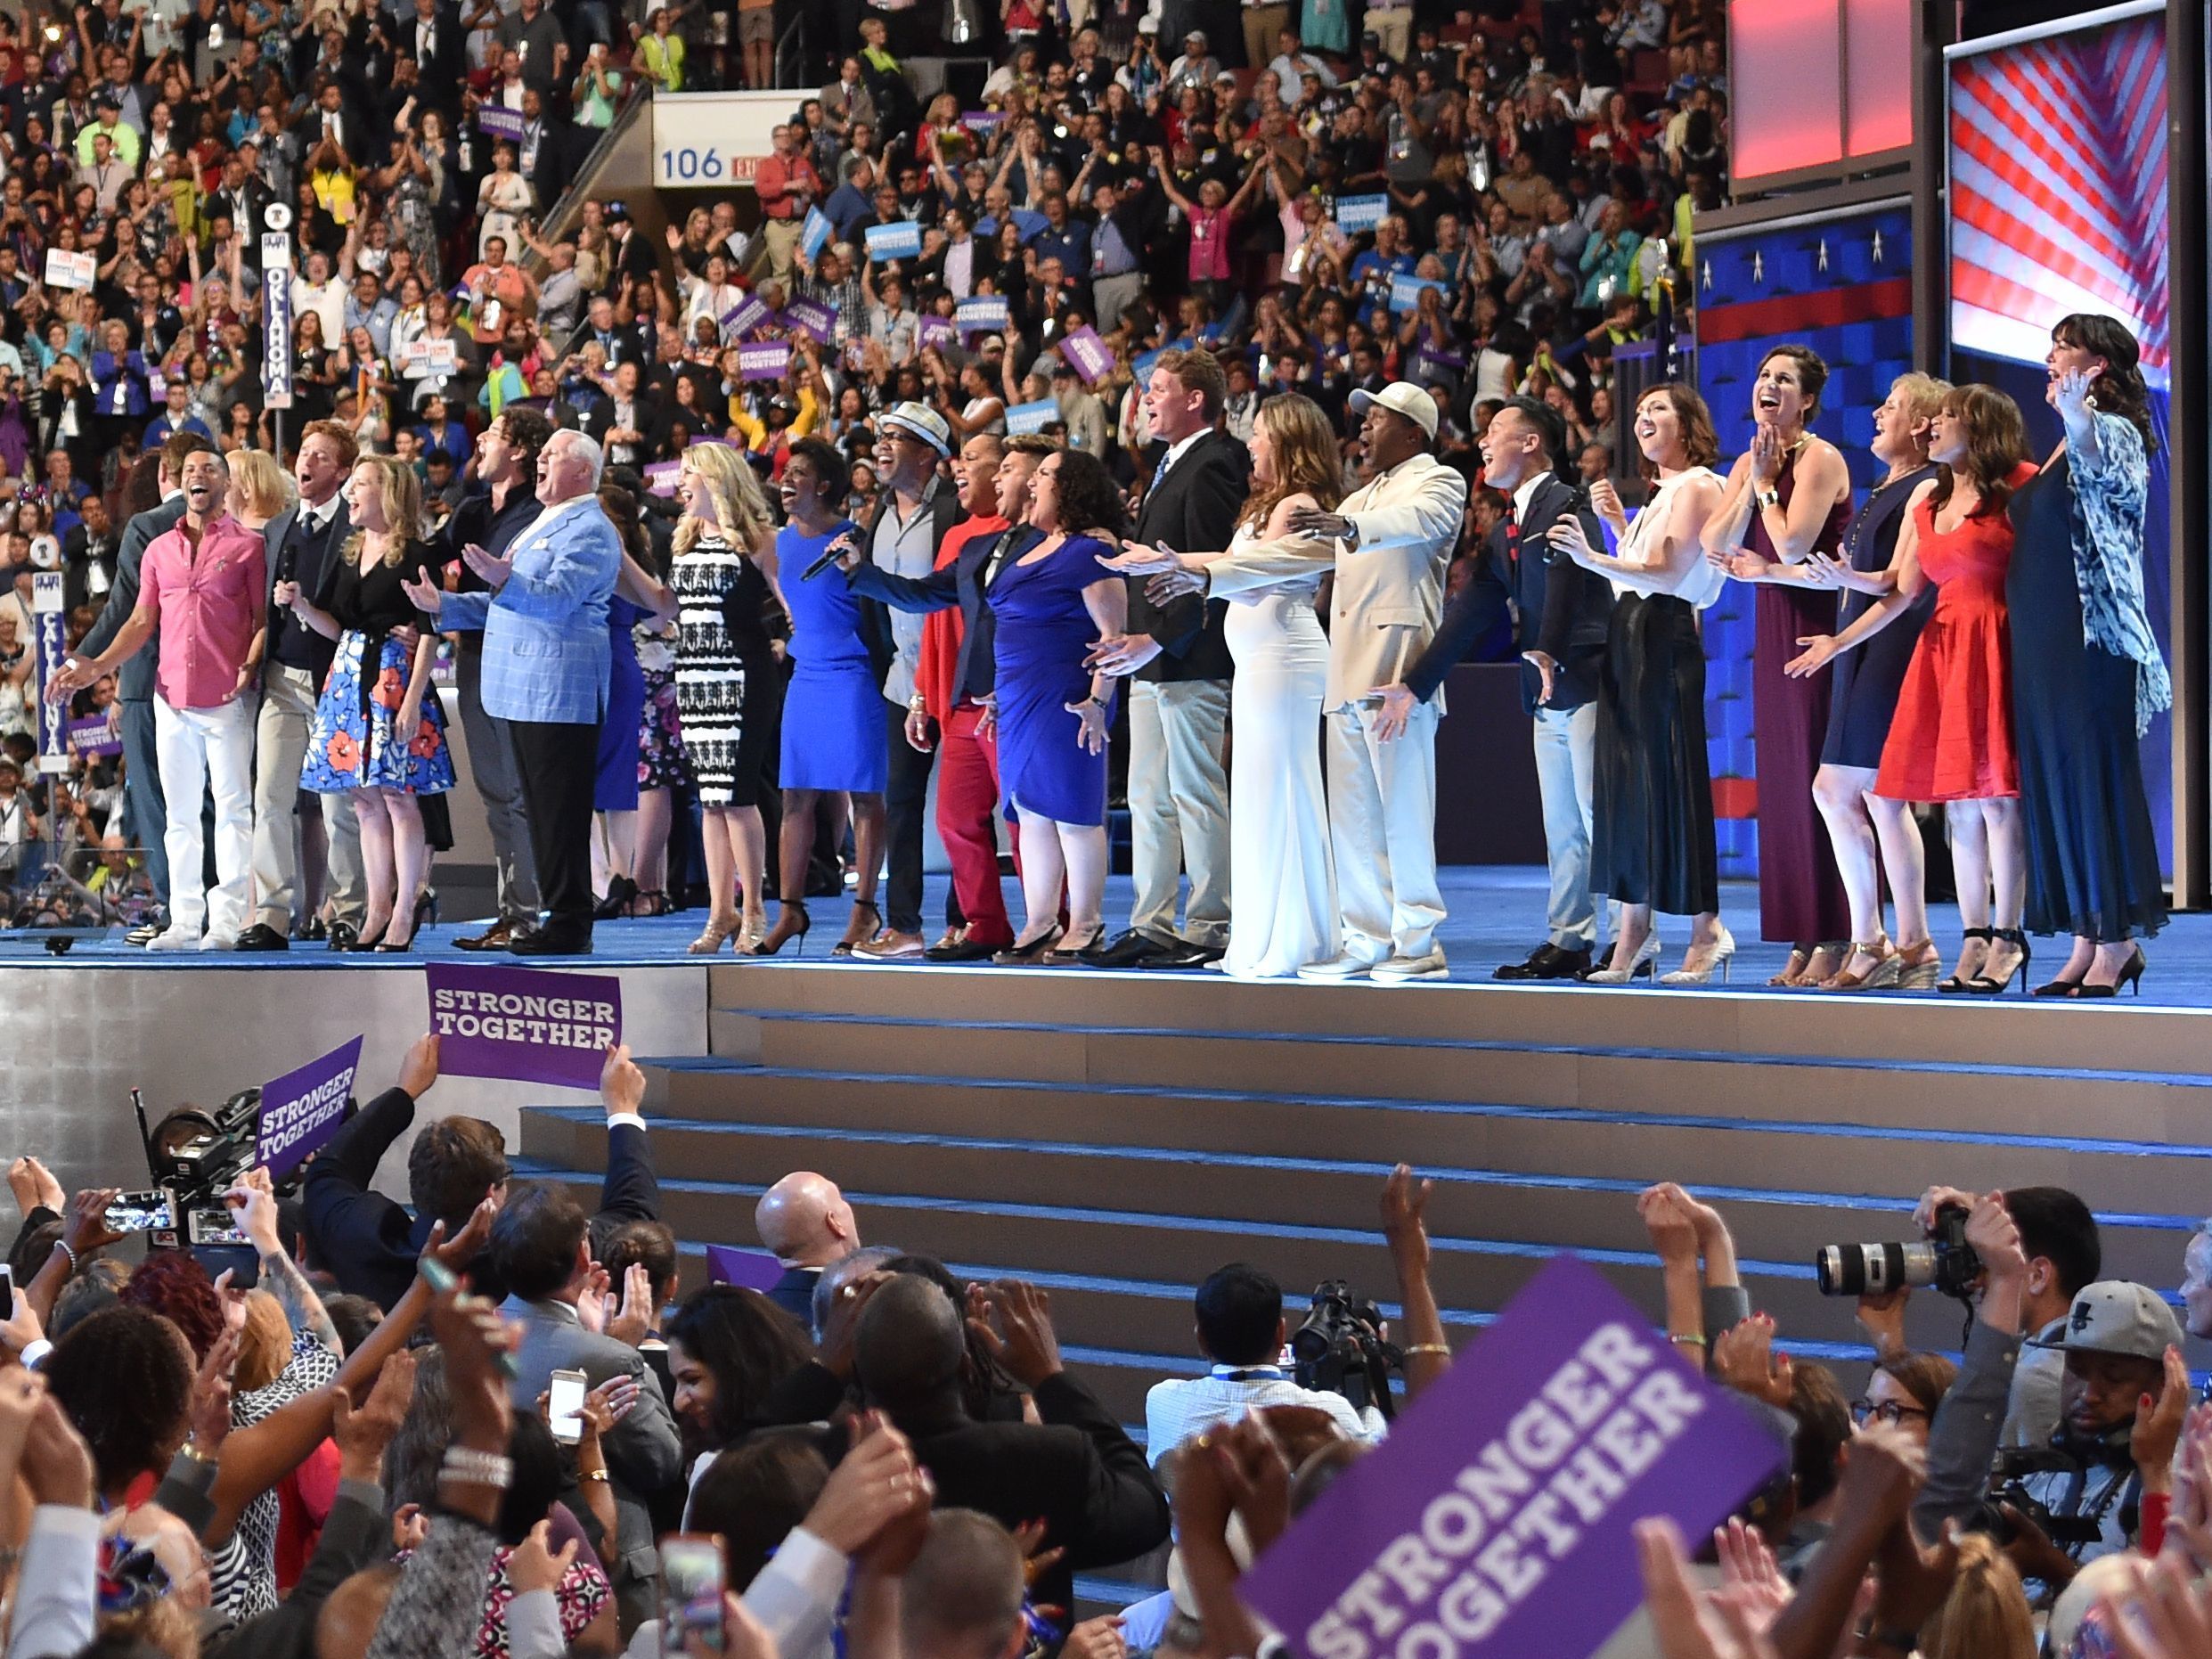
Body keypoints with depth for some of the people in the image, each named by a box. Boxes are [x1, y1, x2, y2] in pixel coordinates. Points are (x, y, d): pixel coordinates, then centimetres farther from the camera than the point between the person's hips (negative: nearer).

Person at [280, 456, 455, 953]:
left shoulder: (413, 557, -6)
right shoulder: (347, 555, 15)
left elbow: (429, 635, -10)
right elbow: (336, 627, 17)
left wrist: (413, 698, -17)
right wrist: (301, 605, -2)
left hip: (395, 678, -7)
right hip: (349, 678, 7)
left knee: (398, 795, -7)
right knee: (366, 800, 7)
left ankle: (403, 913, -2)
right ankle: (377, 910, 12)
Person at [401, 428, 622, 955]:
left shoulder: (588, 530, -8)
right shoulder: (539, 527, 24)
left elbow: (558, 596, -22)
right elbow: (511, 603, 30)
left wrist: (504, 580, -37)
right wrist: (442, 605, 20)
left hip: (558, 690, -10)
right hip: (525, 690, 10)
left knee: (559, 811, -10)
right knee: (539, 810, 10)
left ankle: (570, 923, -8)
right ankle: (558, 914, 14)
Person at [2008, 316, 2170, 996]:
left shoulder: (2113, 431, -9)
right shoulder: (2066, 443, 18)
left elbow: (2095, 457, -34)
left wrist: (2075, 415, -56)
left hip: (2094, 632, -9)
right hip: (2045, 635, 9)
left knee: (2095, 779, -7)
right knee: (2055, 782, 7)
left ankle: (2119, 941, -3)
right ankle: (2088, 944, 10)